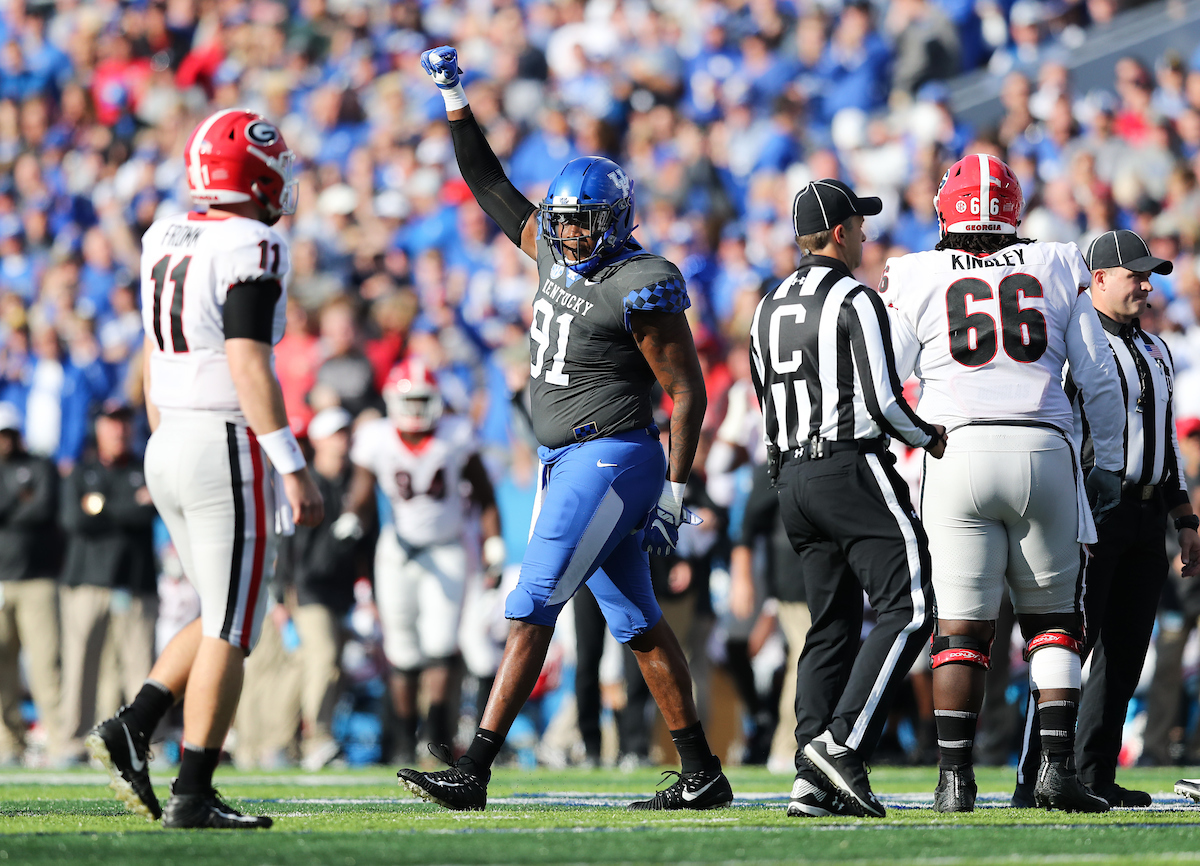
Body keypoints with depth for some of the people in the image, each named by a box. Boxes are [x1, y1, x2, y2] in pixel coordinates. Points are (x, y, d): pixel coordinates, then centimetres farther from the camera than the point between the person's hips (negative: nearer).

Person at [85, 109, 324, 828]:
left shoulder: (166, 242, 11)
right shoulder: (250, 250, -14)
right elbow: (248, 365, -22)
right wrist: (294, 467, -22)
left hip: (169, 448, 8)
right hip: (230, 449, -8)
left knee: (224, 620, 19)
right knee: (230, 632, -2)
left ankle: (130, 730, 6)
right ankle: (192, 798, -3)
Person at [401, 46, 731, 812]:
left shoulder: (640, 288, -14)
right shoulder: (557, 254, 10)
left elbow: (688, 393, -12)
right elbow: (490, 188, 19)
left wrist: (674, 493, -14)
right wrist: (455, 101, 13)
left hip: (609, 460, -9)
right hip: (568, 462, 9)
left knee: (532, 609, -12)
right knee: (639, 624, 10)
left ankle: (472, 773, -14)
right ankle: (703, 776, 14)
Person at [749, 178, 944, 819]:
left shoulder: (768, 310, 15)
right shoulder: (855, 302, -9)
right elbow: (882, 401, -14)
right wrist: (930, 438, 3)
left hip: (792, 477, 8)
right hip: (853, 470, -8)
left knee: (831, 627, 10)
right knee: (906, 610, -6)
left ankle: (812, 779, 2)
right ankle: (843, 743, -19)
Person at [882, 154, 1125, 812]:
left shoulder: (917, 280, 5)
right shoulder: (1056, 271, 10)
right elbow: (1100, 380, 10)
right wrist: (1109, 463, 20)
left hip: (958, 455, -1)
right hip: (1044, 454, 1)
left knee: (961, 627, 2)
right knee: (1051, 619, 11)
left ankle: (955, 777, -1)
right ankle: (1056, 768, 2)